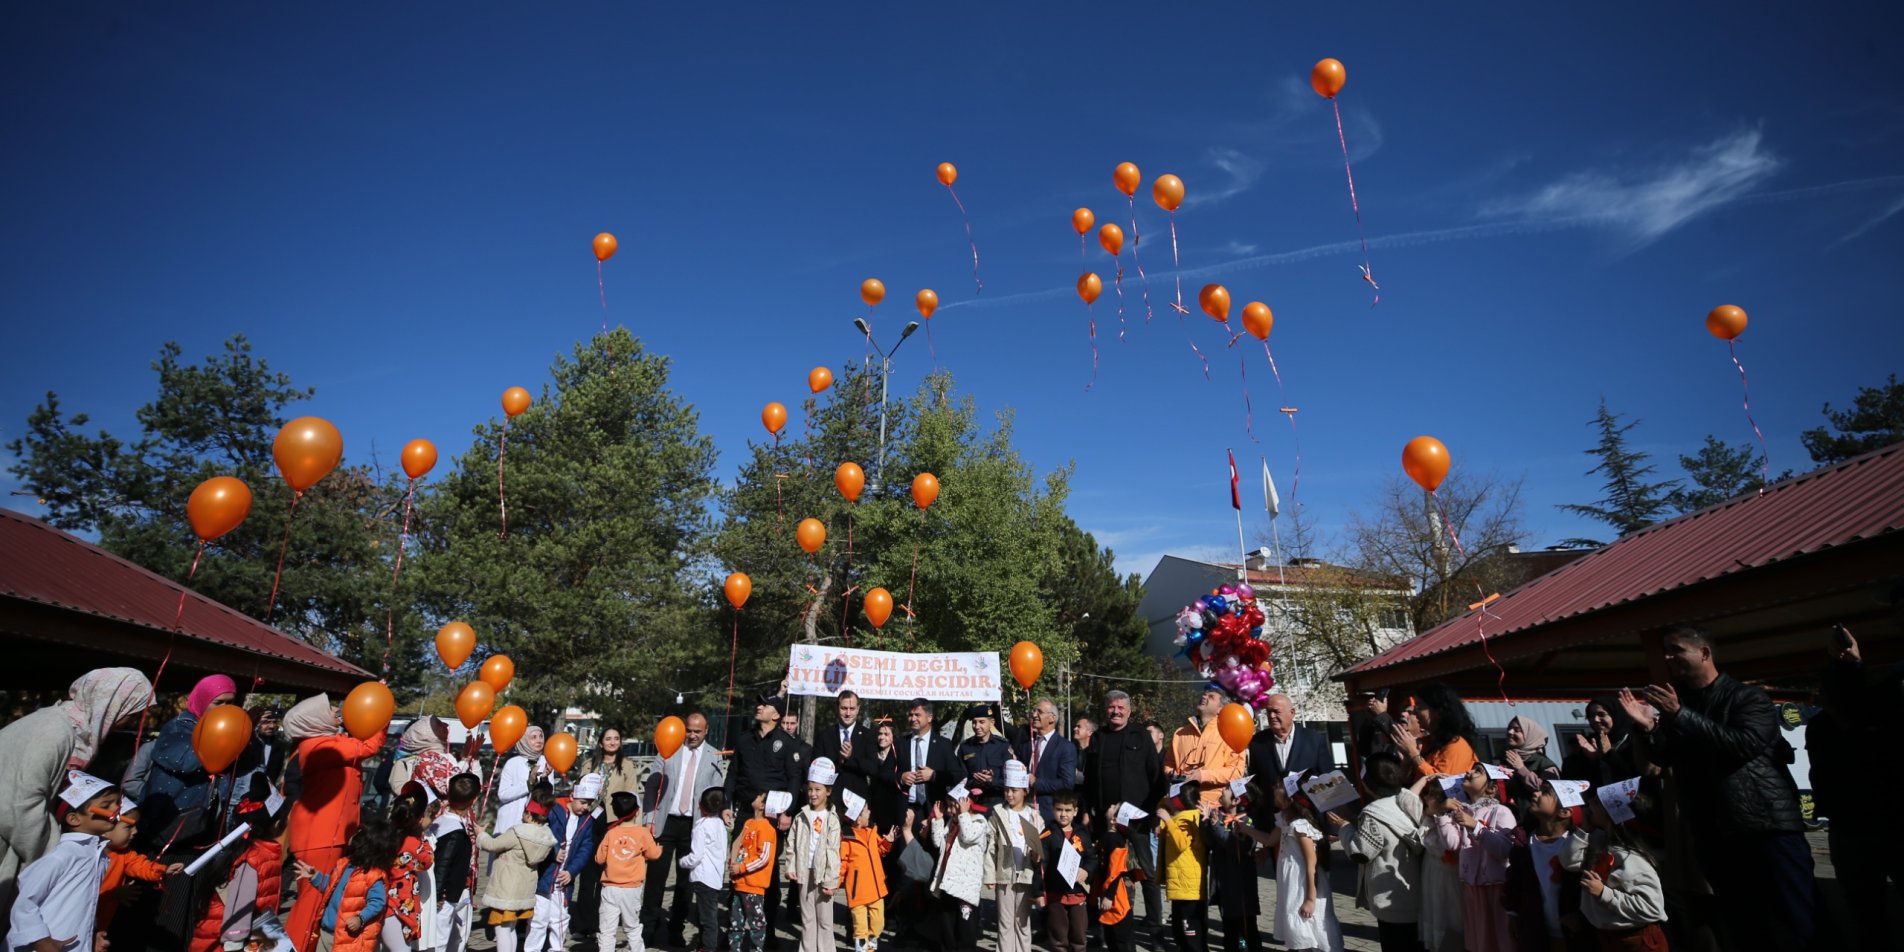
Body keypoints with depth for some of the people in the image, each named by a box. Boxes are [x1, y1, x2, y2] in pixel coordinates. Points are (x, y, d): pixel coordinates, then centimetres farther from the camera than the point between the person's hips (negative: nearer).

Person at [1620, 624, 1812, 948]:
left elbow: (1743, 744, -19)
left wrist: (1680, 715, -21)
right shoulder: (1675, 703, 13)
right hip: (1714, 837, 5)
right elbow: (1663, 757, 8)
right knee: (1742, 928, 10)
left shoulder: (1748, 698, -2)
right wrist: (1648, 728, -12)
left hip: (1767, 828, -5)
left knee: (1793, 928, -4)